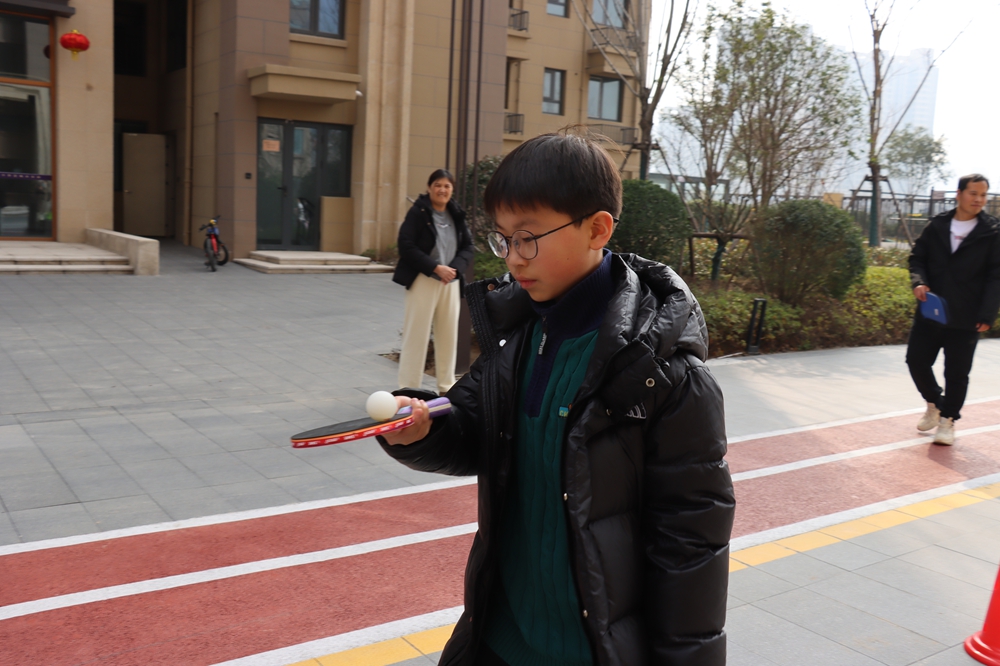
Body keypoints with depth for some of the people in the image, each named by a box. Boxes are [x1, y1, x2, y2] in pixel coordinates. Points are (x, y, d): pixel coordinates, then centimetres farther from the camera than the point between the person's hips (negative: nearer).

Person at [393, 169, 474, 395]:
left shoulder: (457, 215, 8)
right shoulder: (418, 212, -6)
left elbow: (468, 247, 9)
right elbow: (405, 246, -13)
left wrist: (455, 268, -10)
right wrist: (435, 267, -19)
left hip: (451, 282, 5)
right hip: (423, 281, -5)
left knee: (448, 334, 10)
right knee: (416, 334, -2)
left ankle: (446, 386, 23)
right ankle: (408, 388, 6)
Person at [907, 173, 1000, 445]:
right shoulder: (937, 225, 5)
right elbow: (917, 257, 12)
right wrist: (919, 281, -8)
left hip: (965, 319, -3)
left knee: (957, 372, 4)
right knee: (916, 360, 7)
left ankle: (947, 418, 23)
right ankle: (934, 403, 33)